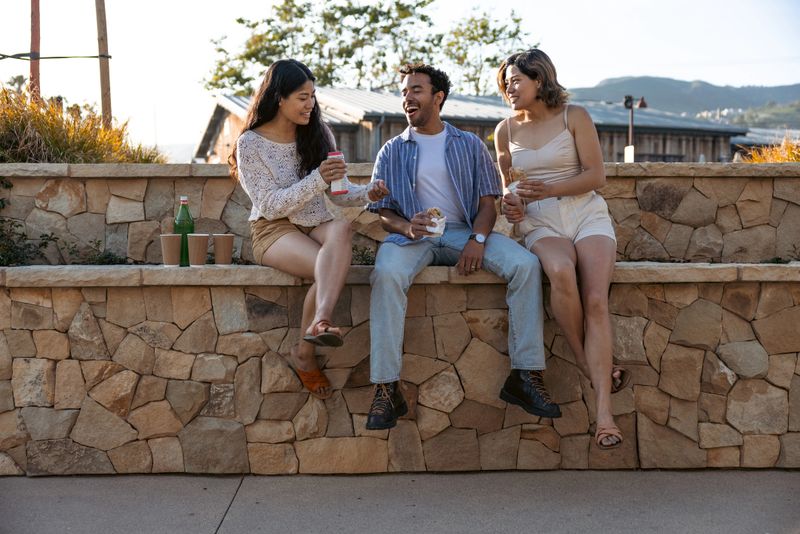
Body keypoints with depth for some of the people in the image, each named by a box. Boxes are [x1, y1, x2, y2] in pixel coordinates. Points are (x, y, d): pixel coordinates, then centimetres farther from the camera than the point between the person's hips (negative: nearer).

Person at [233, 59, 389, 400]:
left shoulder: (319, 134, 10)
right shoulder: (251, 144, -4)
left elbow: (337, 192, 11)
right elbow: (270, 204, -12)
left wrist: (367, 194, -11)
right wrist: (316, 180, -24)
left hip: (317, 225, 4)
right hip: (274, 231, -4)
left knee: (342, 228, -36)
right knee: (331, 271, -34)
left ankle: (319, 321, -53)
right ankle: (304, 355, -23)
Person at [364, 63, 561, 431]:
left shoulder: (470, 145, 16)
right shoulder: (392, 151, 15)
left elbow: (487, 201, 7)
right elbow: (383, 211, 8)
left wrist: (478, 239, -14)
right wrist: (407, 227, -16)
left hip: (463, 231, 1)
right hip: (412, 234, -1)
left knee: (526, 265, -25)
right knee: (386, 274, -37)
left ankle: (524, 376, -23)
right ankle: (386, 389, -36)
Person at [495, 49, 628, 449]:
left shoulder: (574, 117, 3)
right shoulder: (506, 130, 13)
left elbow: (596, 175, -2)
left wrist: (549, 189, -15)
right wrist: (510, 203, -1)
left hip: (587, 214, -1)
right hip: (540, 223, 1)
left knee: (596, 300, -26)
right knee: (561, 273, -36)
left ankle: (603, 409, -29)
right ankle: (585, 363, -17)